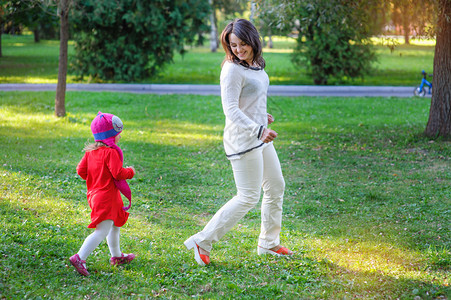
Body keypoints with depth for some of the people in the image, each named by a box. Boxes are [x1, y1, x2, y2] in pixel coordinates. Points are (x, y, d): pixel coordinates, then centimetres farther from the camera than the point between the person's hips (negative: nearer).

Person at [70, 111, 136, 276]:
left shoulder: (90, 151, 7)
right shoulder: (111, 152, -18)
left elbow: (81, 170, 7)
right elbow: (118, 173, -23)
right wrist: (130, 171, -4)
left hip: (95, 193, 10)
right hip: (107, 196, -10)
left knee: (115, 225, 26)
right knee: (102, 231, -10)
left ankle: (116, 256, 39)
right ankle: (79, 258, -17)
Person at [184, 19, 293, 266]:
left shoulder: (256, 65, 8)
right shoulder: (232, 70, -19)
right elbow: (231, 109, -26)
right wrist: (258, 130, -35)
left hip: (261, 138, 9)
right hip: (242, 140, -9)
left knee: (276, 187, 17)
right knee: (248, 197, -6)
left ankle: (268, 243, 32)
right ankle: (202, 241, 0)